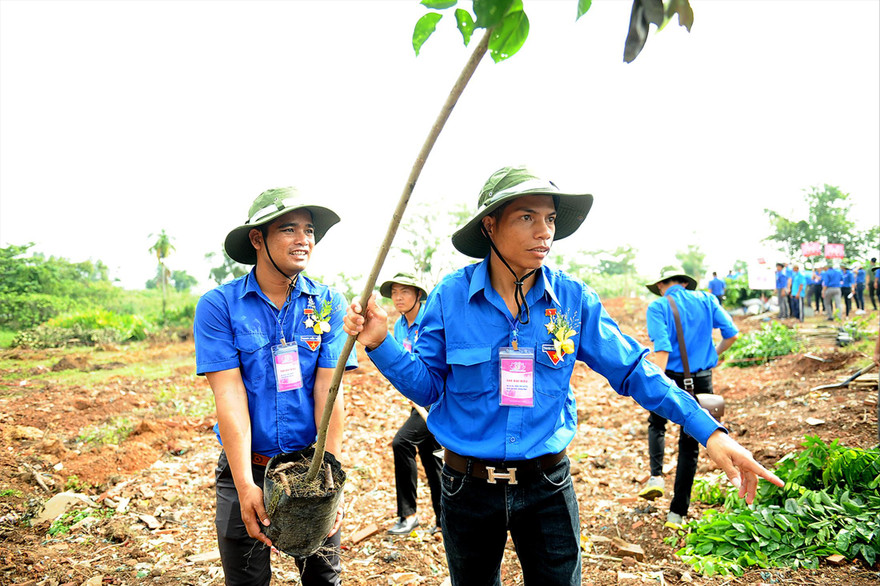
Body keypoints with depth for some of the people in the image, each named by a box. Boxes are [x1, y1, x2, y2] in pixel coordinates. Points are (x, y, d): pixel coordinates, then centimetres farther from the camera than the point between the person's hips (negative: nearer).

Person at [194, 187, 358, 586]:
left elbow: (329, 390, -10)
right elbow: (229, 394, -14)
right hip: (247, 469, -1)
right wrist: (245, 485, -19)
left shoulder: (329, 304, -4)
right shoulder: (218, 306, -9)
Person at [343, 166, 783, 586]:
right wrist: (381, 345, -20)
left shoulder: (573, 299, -9)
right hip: (468, 487, 0)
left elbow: (634, 371, -5)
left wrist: (709, 431, -11)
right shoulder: (450, 297, -12)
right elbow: (427, 386, -4)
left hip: (546, 485, 0)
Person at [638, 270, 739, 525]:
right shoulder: (706, 300, 5)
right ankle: (677, 512, 14)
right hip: (702, 379, 3)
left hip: (672, 378, -2)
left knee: (656, 424, 26)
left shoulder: (658, 307, -6)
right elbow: (731, 334, 3)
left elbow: (662, 348, -18)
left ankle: (656, 476, 5)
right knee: (690, 442, 10)